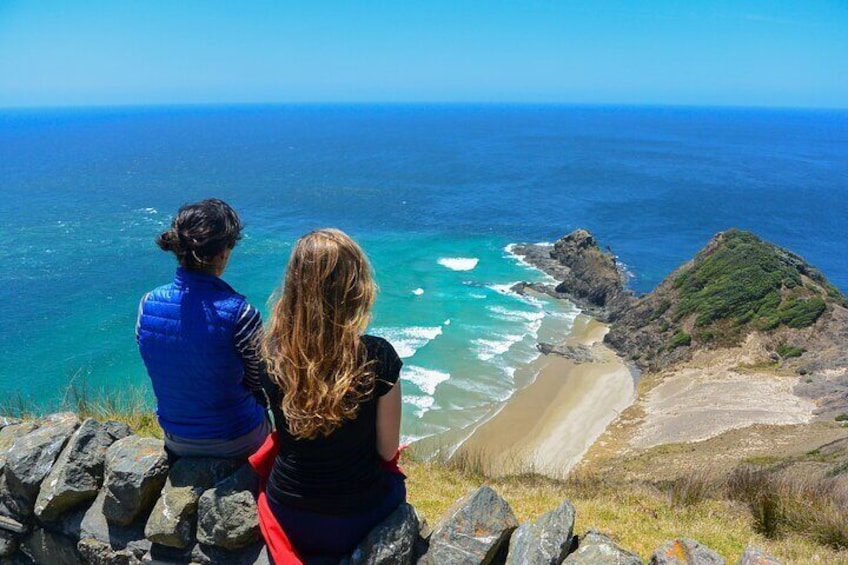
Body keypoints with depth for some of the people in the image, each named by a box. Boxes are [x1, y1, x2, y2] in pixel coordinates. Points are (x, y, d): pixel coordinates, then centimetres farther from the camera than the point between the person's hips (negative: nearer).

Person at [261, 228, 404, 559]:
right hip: (354, 523, -2)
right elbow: (387, 451, -11)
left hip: (288, 518, 3)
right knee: (394, 482, 31)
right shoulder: (377, 358, -25)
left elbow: (285, 435, 0)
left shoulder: (273, 351, -16)